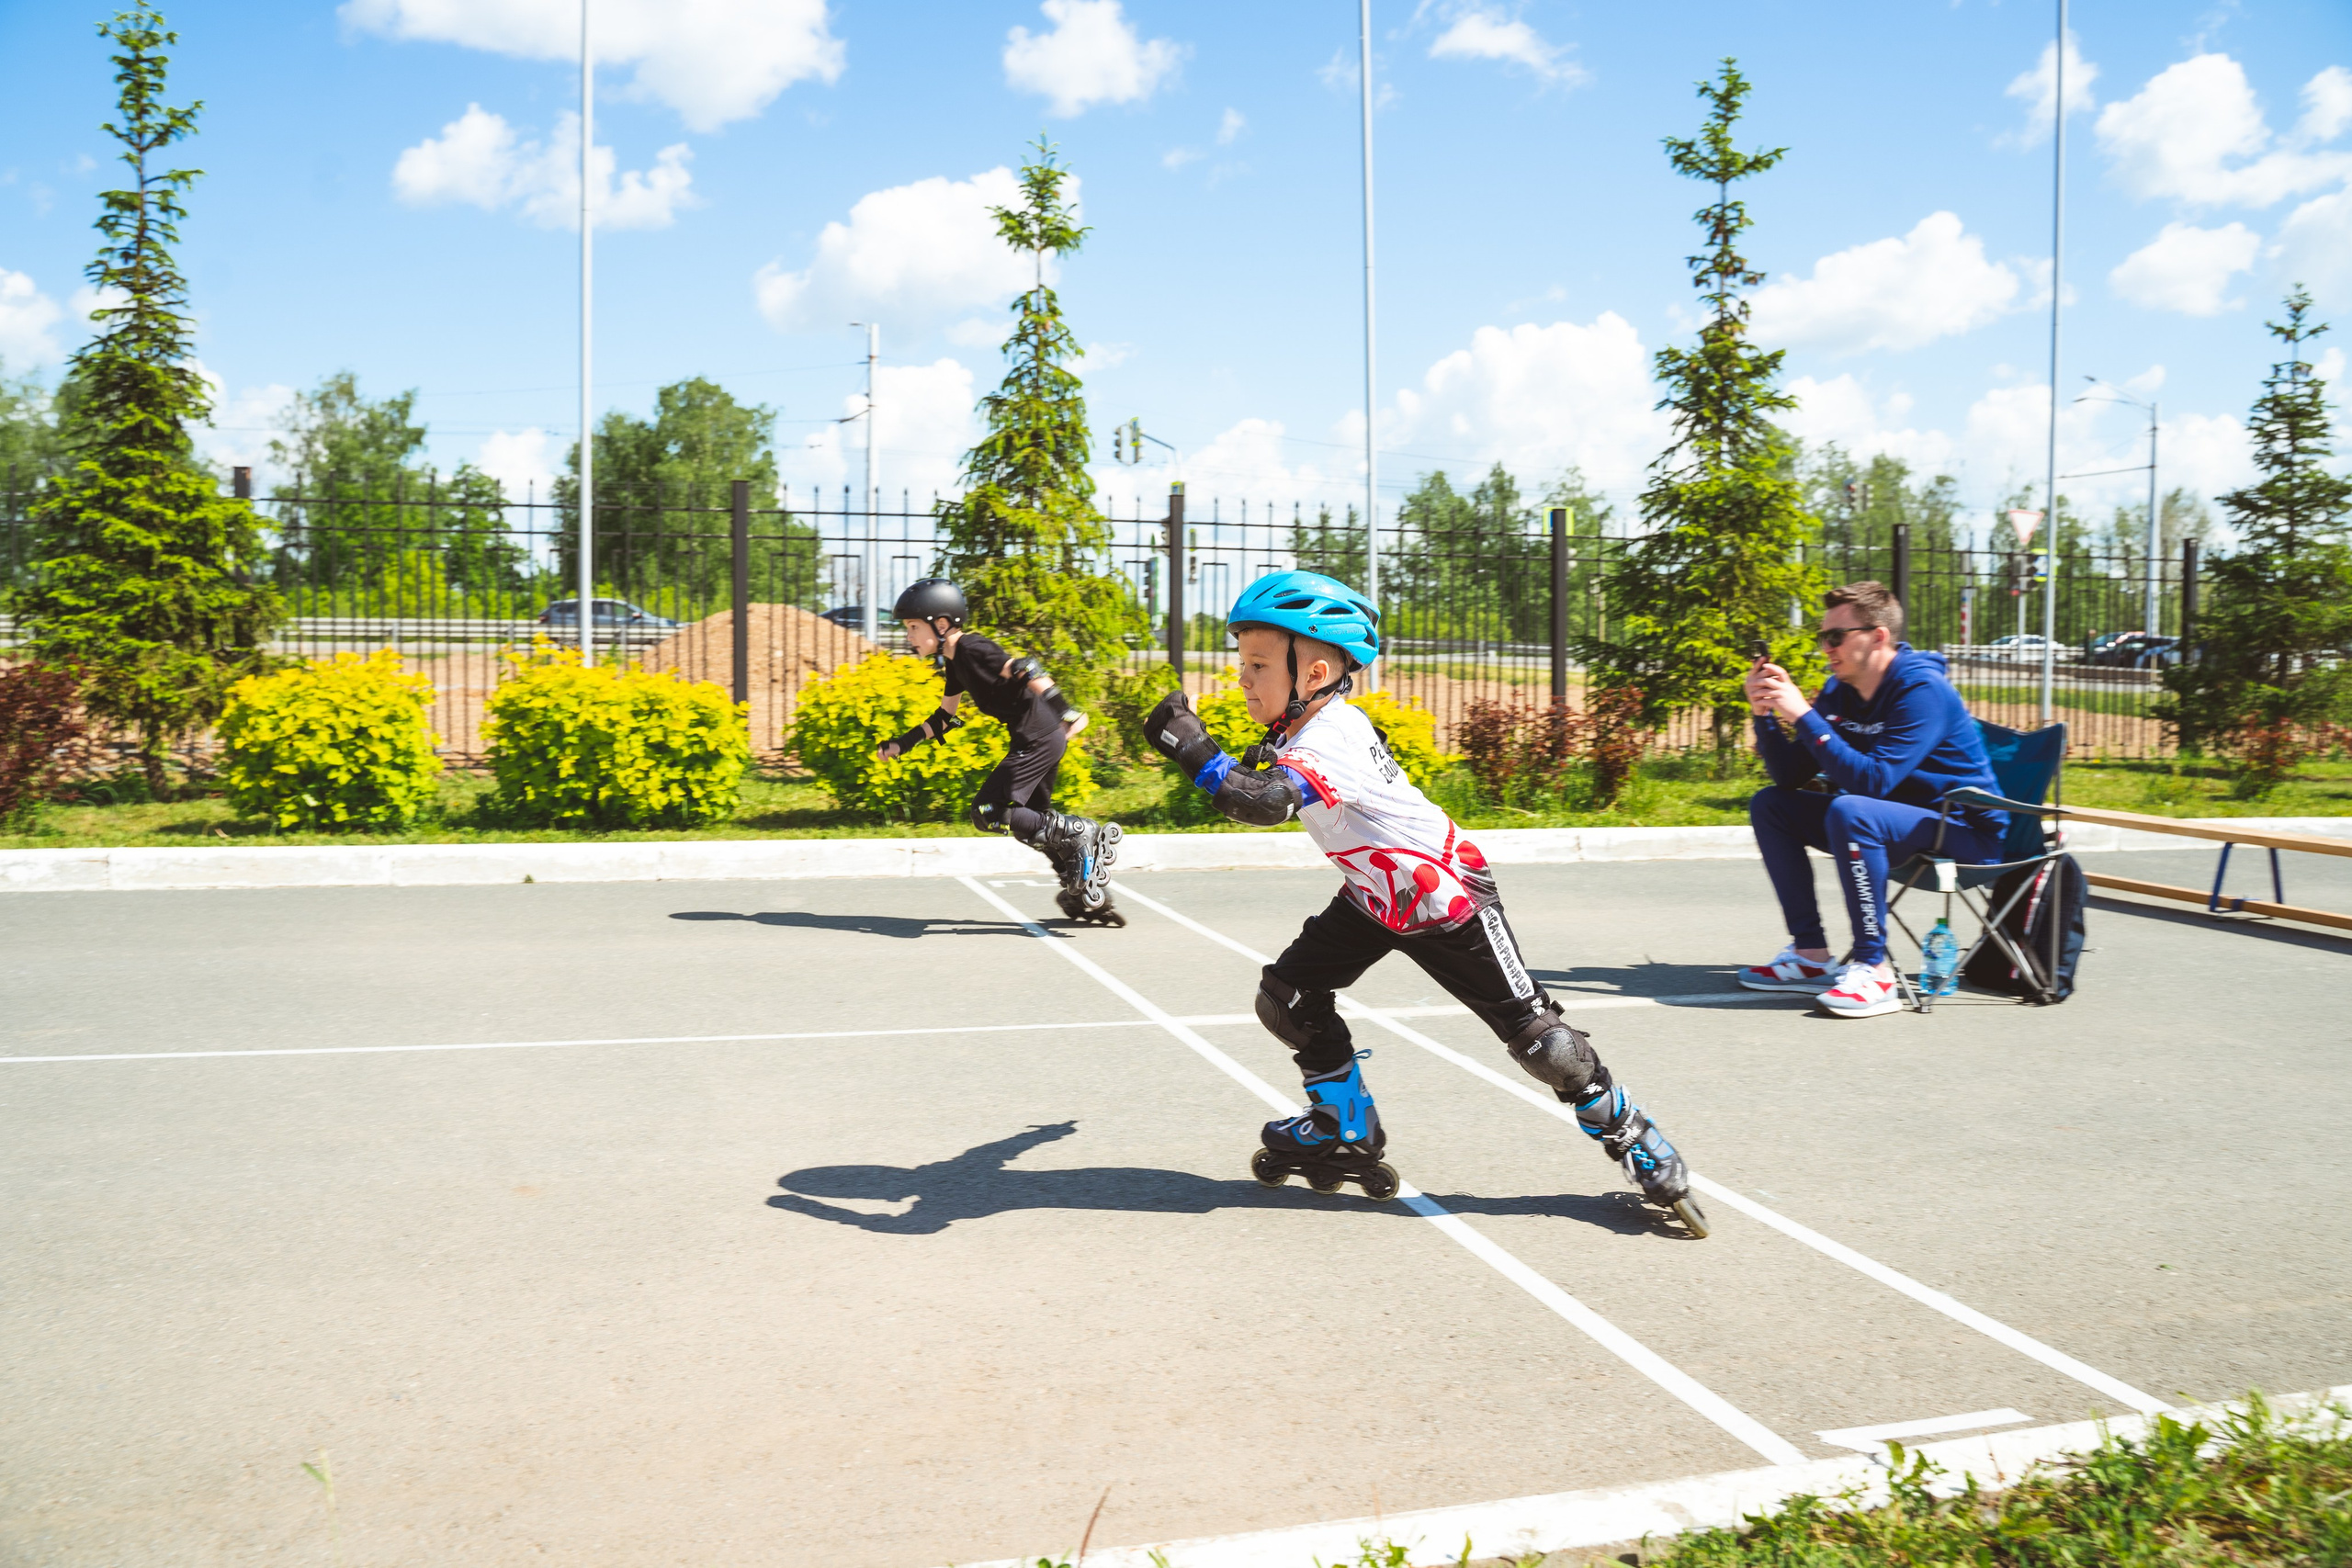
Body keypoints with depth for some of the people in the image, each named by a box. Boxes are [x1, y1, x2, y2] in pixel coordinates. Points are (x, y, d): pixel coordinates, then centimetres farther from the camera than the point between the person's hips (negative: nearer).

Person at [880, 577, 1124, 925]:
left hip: (1039, 739, -10)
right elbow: (945, 717, 27)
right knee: (1032, 819, 16)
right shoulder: (955, 661, 16)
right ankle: (1091, 898, 20)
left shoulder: (972, 648, -13)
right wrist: (902, 745, 23)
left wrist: (1063, 709, -32)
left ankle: (1082, 834, -9)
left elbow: (1025, 671, -24)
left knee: (988, 812, -9)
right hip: (1038, 740, 10)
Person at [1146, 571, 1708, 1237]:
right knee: (1287, 995, 2)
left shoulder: (1325, 744, -32)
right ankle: (1347, 1129, 18)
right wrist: (1263, 759, 5)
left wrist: (1192, 748, -41)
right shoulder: (1319, 721, -5)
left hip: (1447, 902, -9)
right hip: (1376, 897, 9)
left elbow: (1260, 802, -51)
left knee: (1534, 1033, -3)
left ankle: (1628, 1135, 18)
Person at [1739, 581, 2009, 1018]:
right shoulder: (1840, 692, 2)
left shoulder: (1922, 689, -21)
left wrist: (1804, 715, -30)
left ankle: (1873, 969, -26)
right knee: (1769, 804, 3)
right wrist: (1765, 714, -12)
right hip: (1887, 819, 9)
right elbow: (1791, 777, 2)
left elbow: (1872, 780, -31)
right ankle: (1811, 955, 0)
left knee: (1848, 811, -35)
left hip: (1965, 833, -9)